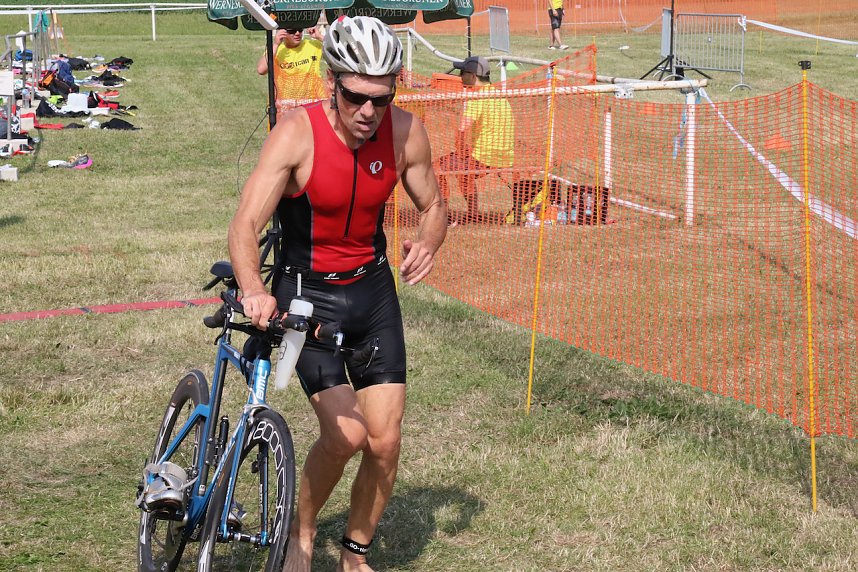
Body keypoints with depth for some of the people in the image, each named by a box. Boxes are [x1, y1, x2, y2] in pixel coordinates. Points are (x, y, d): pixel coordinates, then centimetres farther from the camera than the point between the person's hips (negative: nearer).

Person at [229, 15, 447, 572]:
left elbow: (434, 205, 5)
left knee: (385, 443, 1)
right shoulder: (297, 132, -24)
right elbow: (246, 225, -30)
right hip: (308, 294, -4)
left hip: (373, 290, 4)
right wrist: (254, 290, -50)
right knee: (345, 434, -19)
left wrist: (428, 244, -19)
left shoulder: (406, 132, -12)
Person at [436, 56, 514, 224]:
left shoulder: (477, 97, -16)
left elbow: (462, 130, -29)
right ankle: (473, 213, 34)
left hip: (483, 160, -9)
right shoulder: (498, 94, 14)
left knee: (437, 166, 4)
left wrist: (461, 152, -12)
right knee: (463, 171, 35)